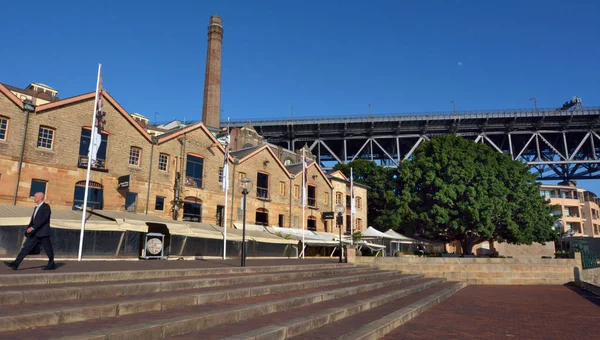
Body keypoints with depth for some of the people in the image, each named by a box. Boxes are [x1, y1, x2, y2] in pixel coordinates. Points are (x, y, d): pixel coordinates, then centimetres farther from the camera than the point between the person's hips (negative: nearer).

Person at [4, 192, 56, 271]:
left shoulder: (46, 206, -10)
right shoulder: (36, 208, 17)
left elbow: (43, 219, -21)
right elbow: (32, 220, 20)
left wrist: (33, 227, -25)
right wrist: (28, 229, 13)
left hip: (43, 233, -8)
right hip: (35, 233, 8)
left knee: (48, 250, 2)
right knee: (26, 248, 1)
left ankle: (51, 265, 14)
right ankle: (15, 264, -1)